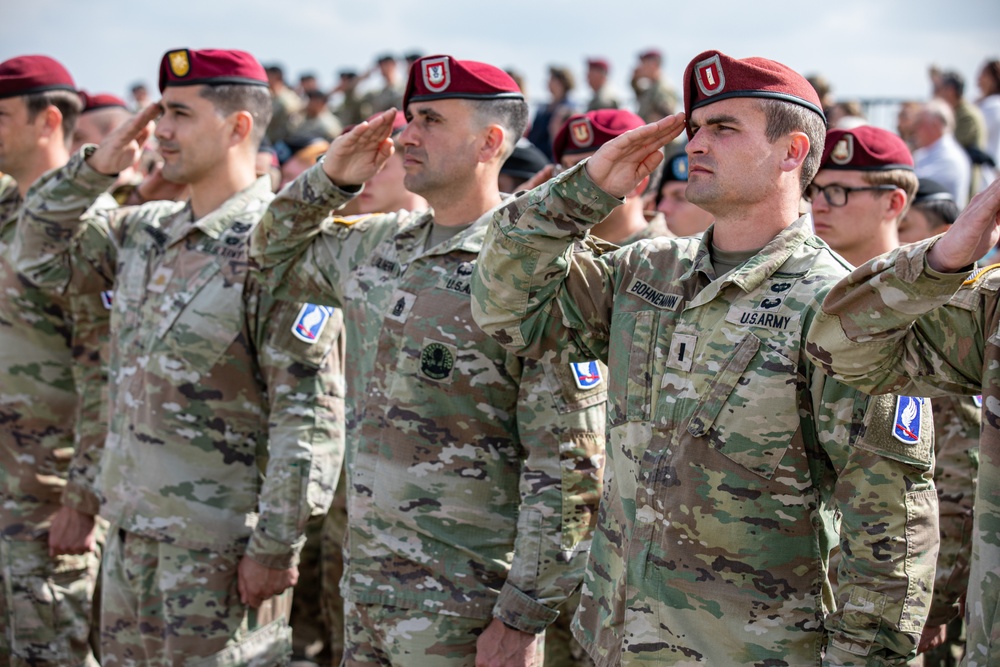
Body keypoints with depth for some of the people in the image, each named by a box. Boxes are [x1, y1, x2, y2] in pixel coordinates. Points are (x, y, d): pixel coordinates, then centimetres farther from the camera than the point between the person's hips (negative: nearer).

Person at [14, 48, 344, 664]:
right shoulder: (144, 231, 9)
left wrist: (275, 546, -19)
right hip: (132, 529, 8)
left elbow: (311, 417, -18)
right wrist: (94, 168, 3)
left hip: (221, 543, -8)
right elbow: (42, 256, 18)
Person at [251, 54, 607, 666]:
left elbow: (569, 471, -16)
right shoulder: (377, 245, 8)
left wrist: (523, 617, -17)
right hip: (366, 586, 7)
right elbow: (277, 260, 27)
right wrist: (330, 178, 9)